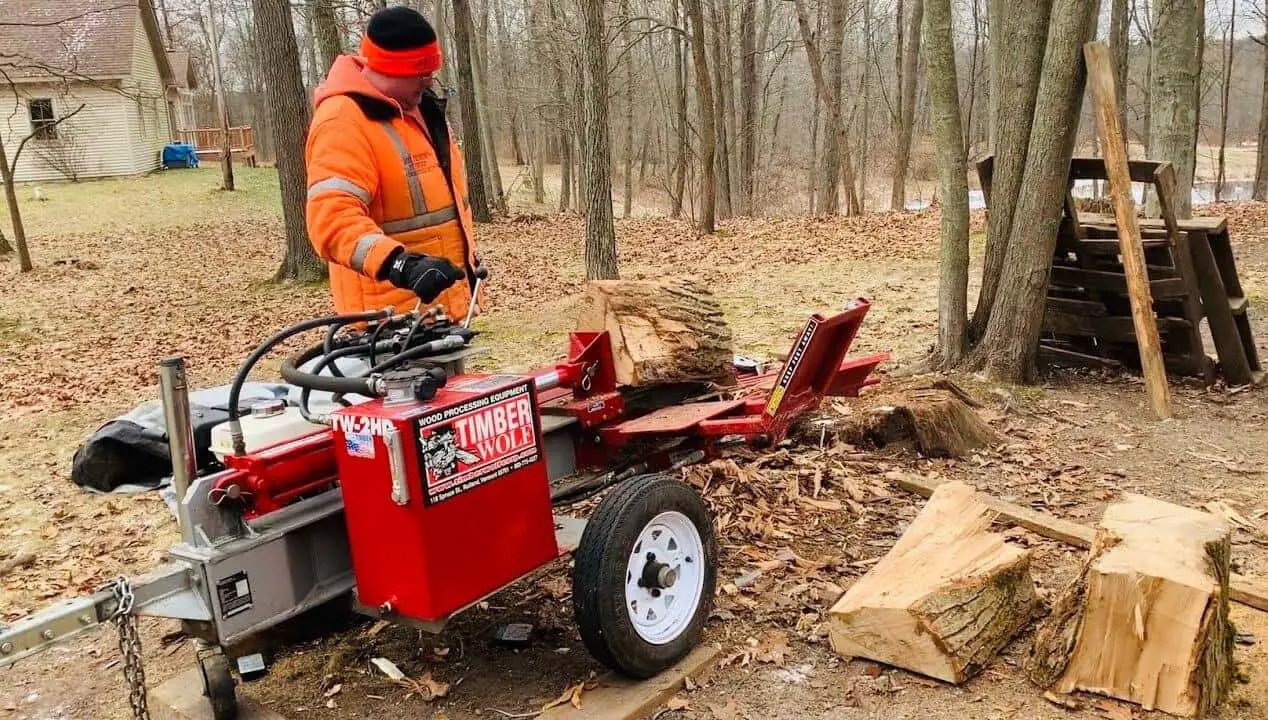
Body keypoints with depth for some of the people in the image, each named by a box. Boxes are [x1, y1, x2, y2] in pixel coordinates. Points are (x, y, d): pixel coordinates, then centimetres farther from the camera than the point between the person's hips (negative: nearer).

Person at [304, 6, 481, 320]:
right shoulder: (343, 123, -20)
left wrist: (465, 256, 26)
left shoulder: (418, 105, 11)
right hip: (396, 319, -9)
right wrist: (401, 265, -46)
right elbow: (333, 220, -32)